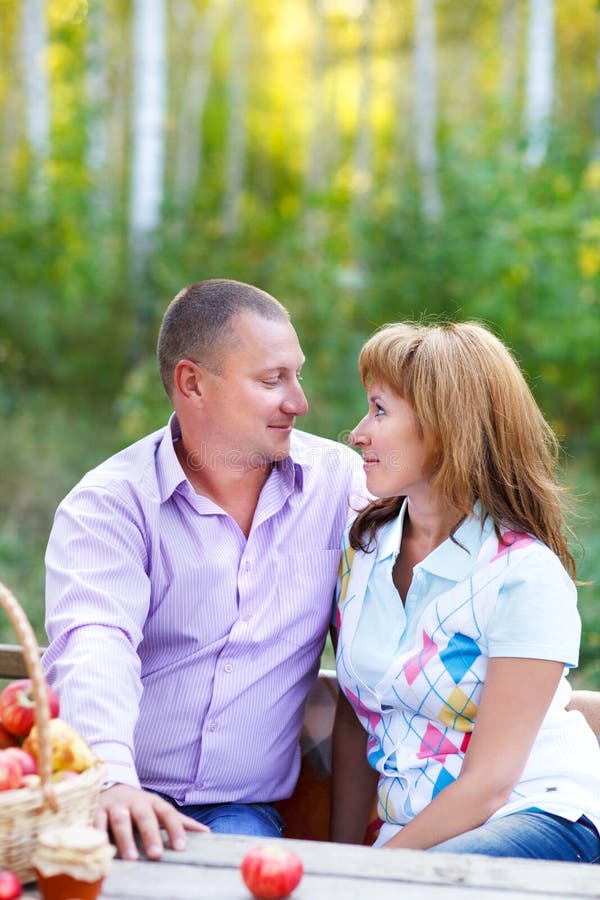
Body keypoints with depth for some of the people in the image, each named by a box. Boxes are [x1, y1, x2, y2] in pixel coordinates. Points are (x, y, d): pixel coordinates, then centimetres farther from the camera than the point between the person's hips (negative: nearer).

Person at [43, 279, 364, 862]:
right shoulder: (107, 504, -5)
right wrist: (112, 779, -40)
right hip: (111, 798, -2)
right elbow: (94, 645, -22)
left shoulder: (339, 480, 4)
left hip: (243, 808, 2)